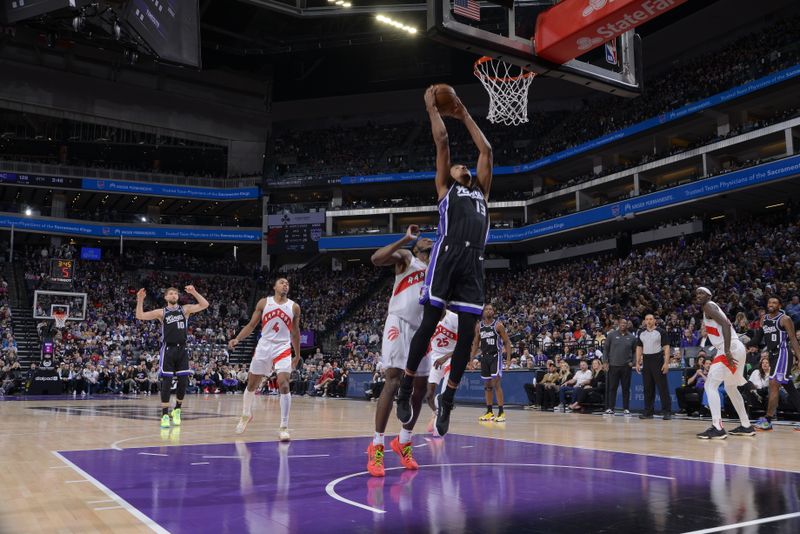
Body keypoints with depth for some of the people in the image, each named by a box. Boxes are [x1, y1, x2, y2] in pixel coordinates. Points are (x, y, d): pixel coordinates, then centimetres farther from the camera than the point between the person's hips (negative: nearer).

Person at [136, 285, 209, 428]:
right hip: (168, 349, -2)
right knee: (167, 382, -4)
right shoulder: (161, 312, 5)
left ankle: (177, 410, 20)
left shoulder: (185, 309, 8)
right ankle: (165, 415, 3)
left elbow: (205, 305, -2)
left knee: (183, 381, 0)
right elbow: (140, 316, -1)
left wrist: (194, 293, -12)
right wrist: (140, 300, -13)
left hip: (182, 349, 2)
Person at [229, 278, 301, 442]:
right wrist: (237, 339, -12)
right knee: (252, 384, 11)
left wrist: (297, 355, 15)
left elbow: (295, 332, 12)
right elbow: (251, 325, 4)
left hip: (283, 348, -1)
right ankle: (246, 415, 38)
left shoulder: (294, 307, 2)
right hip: (264, 346, 1)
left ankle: (284, 427, -11)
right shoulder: (263, 303, 1)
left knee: (284, 385, -17)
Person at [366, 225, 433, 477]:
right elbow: (376, 259, -14)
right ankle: (377, 445, -13)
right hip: (399, 323, -7)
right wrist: (406, 238, -15)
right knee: (393, 381, -17)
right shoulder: (405, 257, 5)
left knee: (420, 387, 8)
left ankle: (403, 441, 24)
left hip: (420, 328, 7)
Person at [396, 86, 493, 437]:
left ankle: (447, 398, 10)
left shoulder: (481, 191, 32)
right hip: (447, 256, -4)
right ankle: (406, 389, 5)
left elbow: (486, 151, 33)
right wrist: (432, 108, 28)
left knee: (467, 333, -1)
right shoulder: (445, 188, 20)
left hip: (474, 262, 4)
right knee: (429, 323, -6)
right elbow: (442, 141, 17)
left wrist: (465, 116, 38)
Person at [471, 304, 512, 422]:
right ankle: (489, 412, 18)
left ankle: (501, 412, -7)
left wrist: (508, 359, -13)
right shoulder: (479, 326, 6)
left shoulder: (498, 325, -7)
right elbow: (476, 343, 14)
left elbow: (507, 342, -6)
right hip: (484, 357, 5)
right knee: (487, 385, 9)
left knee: (496, 384, -13)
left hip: (496, 356, -5)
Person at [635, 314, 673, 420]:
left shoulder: (661, 332, -2)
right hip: (646, 361, 4)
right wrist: (637, 362, 8)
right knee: (648, 388, 7)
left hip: (658, 361, -4)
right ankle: (648, 412, 13)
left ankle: (667, 412, -1)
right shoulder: (641, 333, 11)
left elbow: (666, 347, -6)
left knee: (663, 387, -5)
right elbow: (639, 348, 15)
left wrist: (666, 363, -14)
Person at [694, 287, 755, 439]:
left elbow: (726, 324, -21)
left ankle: (717, 428, -18)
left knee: (710, 385, -12)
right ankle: (746, 426, 31)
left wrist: (727, 351, -28)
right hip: (736, 348, 10)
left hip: (731, 349, -10)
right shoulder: (711, 308, 24)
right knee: (730, 388, 24)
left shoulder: (708, 306, -6)